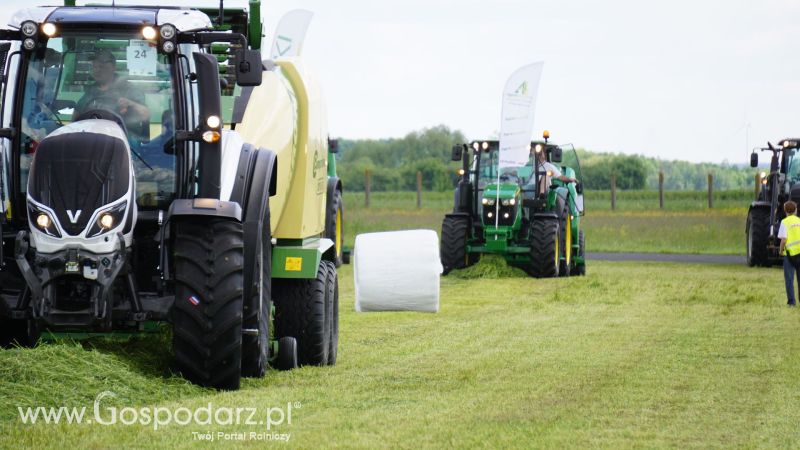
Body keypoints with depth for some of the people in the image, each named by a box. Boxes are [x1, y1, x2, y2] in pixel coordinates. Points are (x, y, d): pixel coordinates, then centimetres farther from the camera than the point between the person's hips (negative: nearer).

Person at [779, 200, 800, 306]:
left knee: (789, 278, 4)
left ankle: (791, 301, 2)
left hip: (790, 253, -3)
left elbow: (783, 240, -14)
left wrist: (781, 250, 2)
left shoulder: (785, 222, -7)